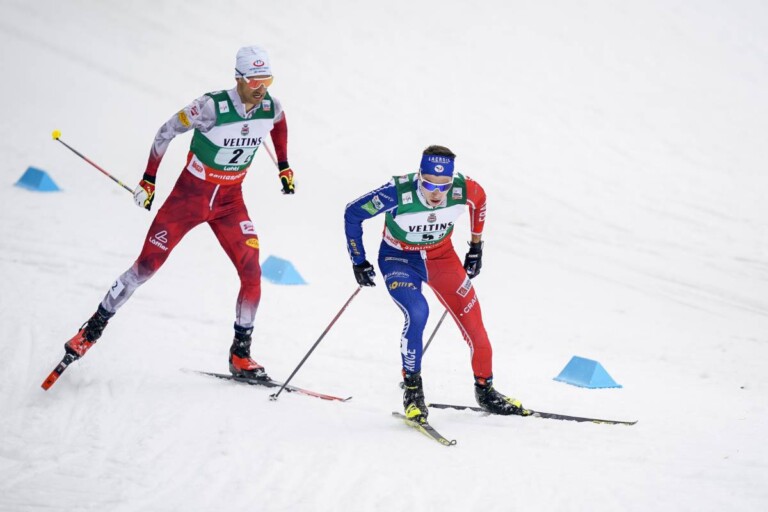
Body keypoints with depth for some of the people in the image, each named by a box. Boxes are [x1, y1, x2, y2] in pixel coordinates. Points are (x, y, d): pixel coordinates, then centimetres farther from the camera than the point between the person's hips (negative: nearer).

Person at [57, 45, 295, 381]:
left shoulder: (271, 108, -11)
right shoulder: (213, 107, -25)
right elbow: (167, 131, -11)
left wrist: (284, 167, 15)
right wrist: (148, 180, -4)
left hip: (229, 200, 4)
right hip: (190, 193, -4)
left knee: (252, 273, -8)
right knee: (147, 265, -3)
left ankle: (241, 355, 7)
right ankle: (93, 329, 13)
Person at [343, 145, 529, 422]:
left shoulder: (463, 189, -24)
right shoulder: (398, 193, -33)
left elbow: (480, 200, 3)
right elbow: (353, 214, -18)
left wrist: (476, 245, 9)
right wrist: (358, 261, -11)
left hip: (442, 257, 3)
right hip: (399, 260, -3)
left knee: (472, 319, -1)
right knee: (417, 312, -29)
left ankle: (485, 389, 21)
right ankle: (412, 388, -10)